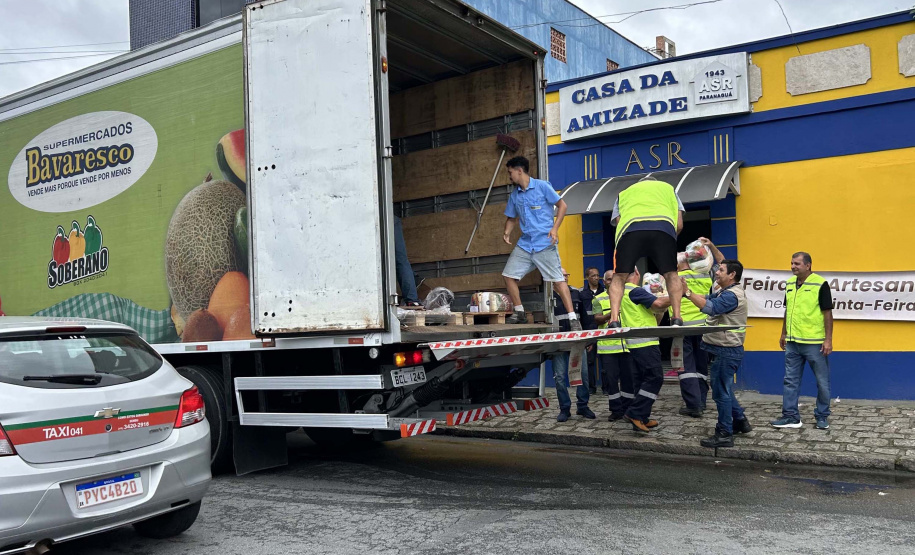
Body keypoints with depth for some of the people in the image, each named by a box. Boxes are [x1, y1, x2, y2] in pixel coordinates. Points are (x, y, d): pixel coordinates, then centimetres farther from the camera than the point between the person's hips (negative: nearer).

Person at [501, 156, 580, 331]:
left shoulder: (542, 186, -4)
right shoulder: (514, 194, 13)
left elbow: (562, 205, -2)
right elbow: (511, 217, 22)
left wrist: (555, 228, -13)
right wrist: (507, 232, 1)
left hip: (545, 243, -6)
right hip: (524, 243, 7)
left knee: (557, 279, -9)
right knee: (509, 275, 2)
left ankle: (573, 318, -6)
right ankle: (519, 313, 16)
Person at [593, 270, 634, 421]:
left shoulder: (626, 297, 13)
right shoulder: (598, 299, 8)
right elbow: (597, 320, -3)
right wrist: (611, 314, -20)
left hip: (626, 344, 1)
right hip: (607, 345, -1)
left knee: (628, 377, 4)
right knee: (611, 379, 1)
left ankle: (628, 408, 15)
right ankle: (616, 410, 10)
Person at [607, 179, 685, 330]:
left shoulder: (623, 193, 39)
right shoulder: (668, 188, 39)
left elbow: (617, 222, 21)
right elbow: (679, 225, 26)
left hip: (630, 226, 0)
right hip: (664, 225, 0)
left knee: (619, 276, 8)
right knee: (671, 274, 15)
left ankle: (614, 320, -5)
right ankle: (677, 319, 7)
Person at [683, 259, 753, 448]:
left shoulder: (732, 295, -19)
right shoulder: (724, 292, 16)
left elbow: (709, 307, -31)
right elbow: (706, 298, 11)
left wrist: (687, 291, -31)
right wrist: (685, 292, -2)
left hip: (726, 351, -11)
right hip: (722, 350, 11)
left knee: (721, 392, -4)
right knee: (723, 390, 22)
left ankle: (724, 435, 3)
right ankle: (740, 421, 34)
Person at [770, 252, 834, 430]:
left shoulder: (820, 284, -11)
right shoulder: (790, 283, 8)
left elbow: (827, 313, -11)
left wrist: (828, 339, -14)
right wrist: (783, 334, 17)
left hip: (815, 342, -6)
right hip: (792, 342, 6)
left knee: (822, 381, 7)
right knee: (790, 380, 8)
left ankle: (822, 416, 19)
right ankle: (790, 416, 14)